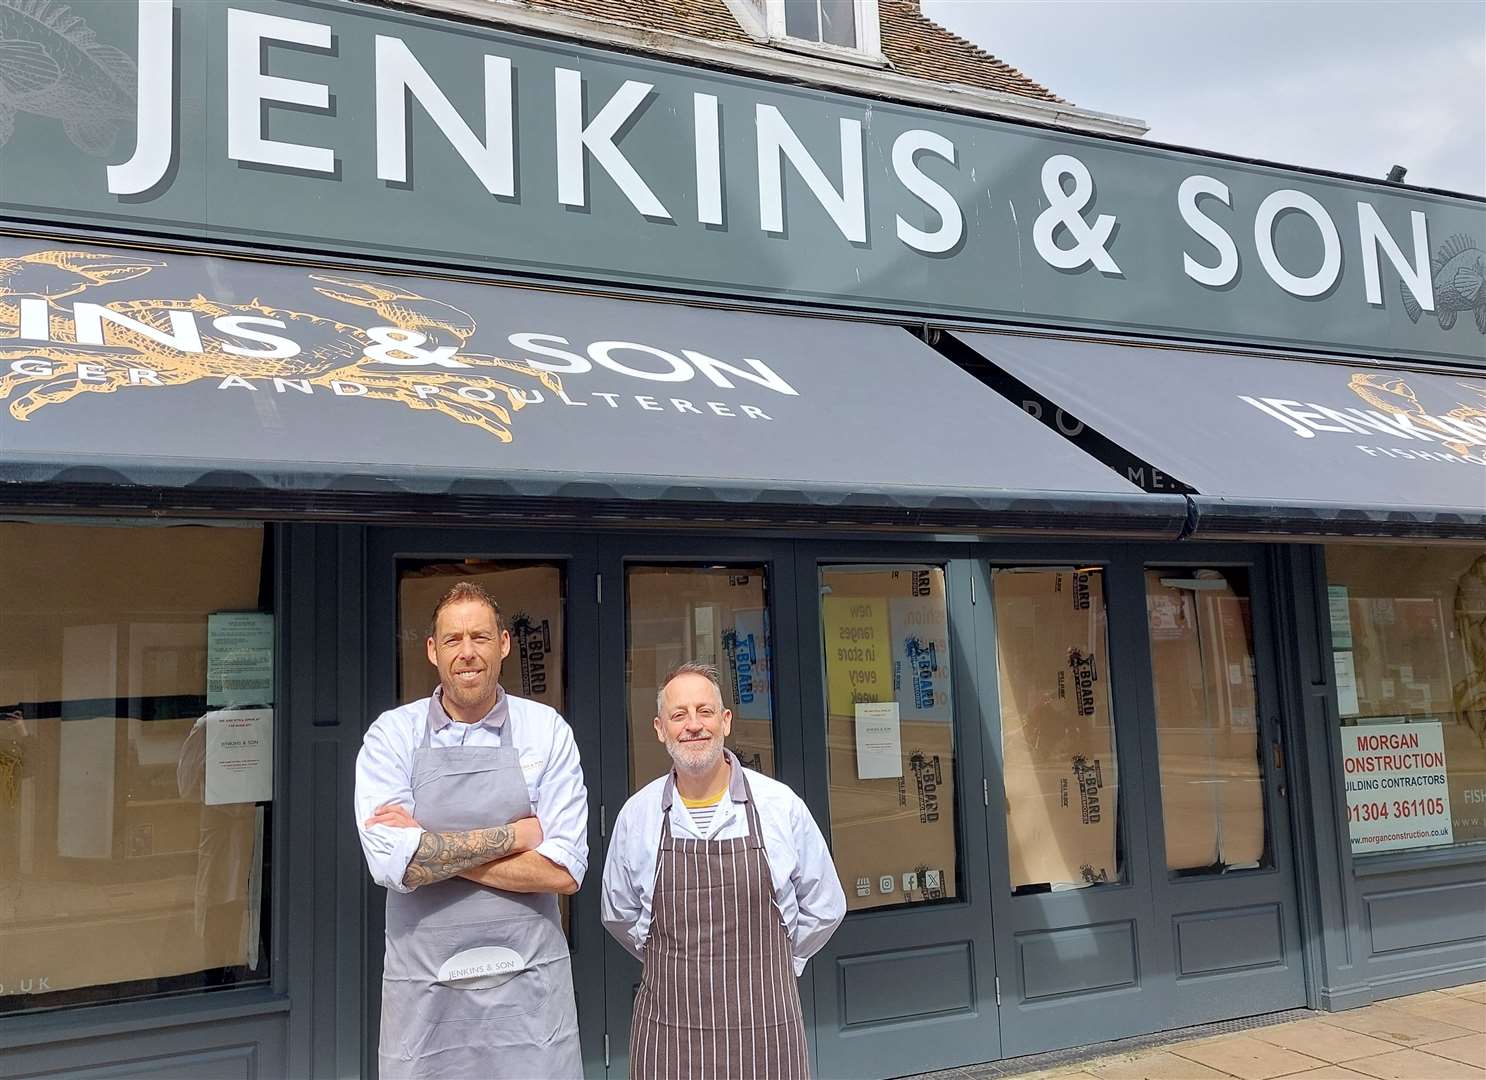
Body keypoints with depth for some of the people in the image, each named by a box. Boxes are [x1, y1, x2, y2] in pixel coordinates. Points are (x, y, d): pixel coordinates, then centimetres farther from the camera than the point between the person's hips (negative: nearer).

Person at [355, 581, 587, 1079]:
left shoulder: (547, 730, -3)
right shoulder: (392, 735, -3)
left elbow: (564, 871, -10)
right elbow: (391, 864, -16)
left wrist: (431, 849, -13)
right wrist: (515, 834, -13)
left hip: (528, 986, 0)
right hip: (423, 992, 0)